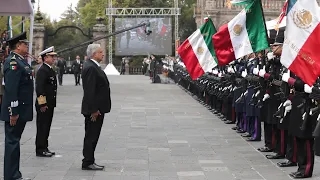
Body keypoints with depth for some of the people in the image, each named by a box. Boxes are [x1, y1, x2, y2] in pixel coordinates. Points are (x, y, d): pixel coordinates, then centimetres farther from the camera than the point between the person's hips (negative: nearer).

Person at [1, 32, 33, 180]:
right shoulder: (12, 62, -17)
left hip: (22, 110, 10)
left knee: (14, 142, 14)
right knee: (12, 142, -3)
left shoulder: (21, 61, 15)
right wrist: (13, 112, -24)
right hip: (15, 111, -10)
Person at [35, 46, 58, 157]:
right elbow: (39, 88, -21)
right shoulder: (42, 70, -15)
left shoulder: (50, 70, 16)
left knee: (46, 127, 14)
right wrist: (42, 104, -22)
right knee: (42, 127, -3)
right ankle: (40, 150, 3)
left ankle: (44, 148, 21)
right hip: (44, 105, -10)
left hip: (50, 104, 10)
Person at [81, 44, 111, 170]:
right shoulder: (91, 68, -18)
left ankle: (89, 161, 22)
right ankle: (88, 163, 3)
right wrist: (94, 110, -23)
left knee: (92, 136, 15)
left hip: (96, 108, 11)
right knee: (91, 137, -3)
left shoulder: (93, 66, 15)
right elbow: (89, 91, -23)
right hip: (94, 109, -11)